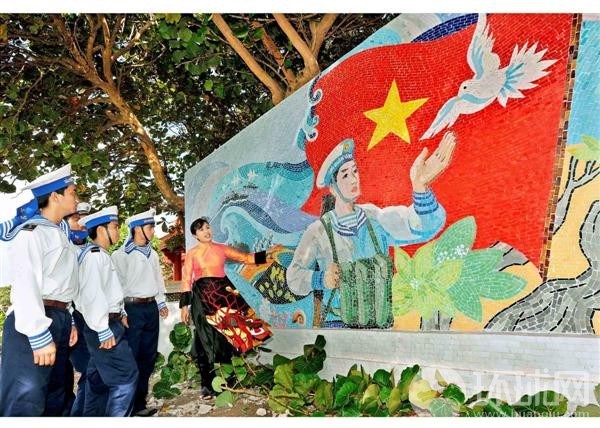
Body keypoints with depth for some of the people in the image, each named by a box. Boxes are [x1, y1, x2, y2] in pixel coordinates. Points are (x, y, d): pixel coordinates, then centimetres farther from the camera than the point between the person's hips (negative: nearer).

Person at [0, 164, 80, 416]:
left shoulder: (59, 234, 20)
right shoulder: (31, 232, -8)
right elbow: (24, 285, -18)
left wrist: (67, 322, 18)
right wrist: (40, 335, -22)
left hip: (59, 319, 10)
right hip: (34, 322, -10)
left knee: (54, 397, 15)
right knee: (26, 400, -11)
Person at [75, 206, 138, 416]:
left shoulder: (100, 254, 17)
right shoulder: (94, 254, -16)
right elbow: (92, 294, -25)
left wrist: (120, 313, 20)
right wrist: (103, 330, -25)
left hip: (109, 322, 11)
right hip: (104, 327, -11)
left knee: (99, 379, 16)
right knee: (126, 375, -9)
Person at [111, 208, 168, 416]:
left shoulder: (152, 253, 14)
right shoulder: (121, 255, -9)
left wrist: (161, 303, 18)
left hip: (151, 307, 7)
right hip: (132, 308, -7)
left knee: (148, 355, 11)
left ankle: (139, 401, 23)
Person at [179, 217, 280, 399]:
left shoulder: (222, 248, 9)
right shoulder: (191, 254, 4)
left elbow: (246, 258, 11)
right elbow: (186, 281, 2)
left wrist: (267, 253, 2)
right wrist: (184, 305, -3)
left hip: (223, 293, 2)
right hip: (202, 297, -2)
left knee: (227, 336, -4)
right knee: (206, 340, -1)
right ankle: (207, 384, 7)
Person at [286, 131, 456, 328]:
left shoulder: (376, 219, -5)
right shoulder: (319, 231, -8)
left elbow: (422, 228, -21)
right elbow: (294, 275, 3)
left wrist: (420, 185, -40)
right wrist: (321, 279, -18)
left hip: (379, 325, 2)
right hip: (337, 325, -2)